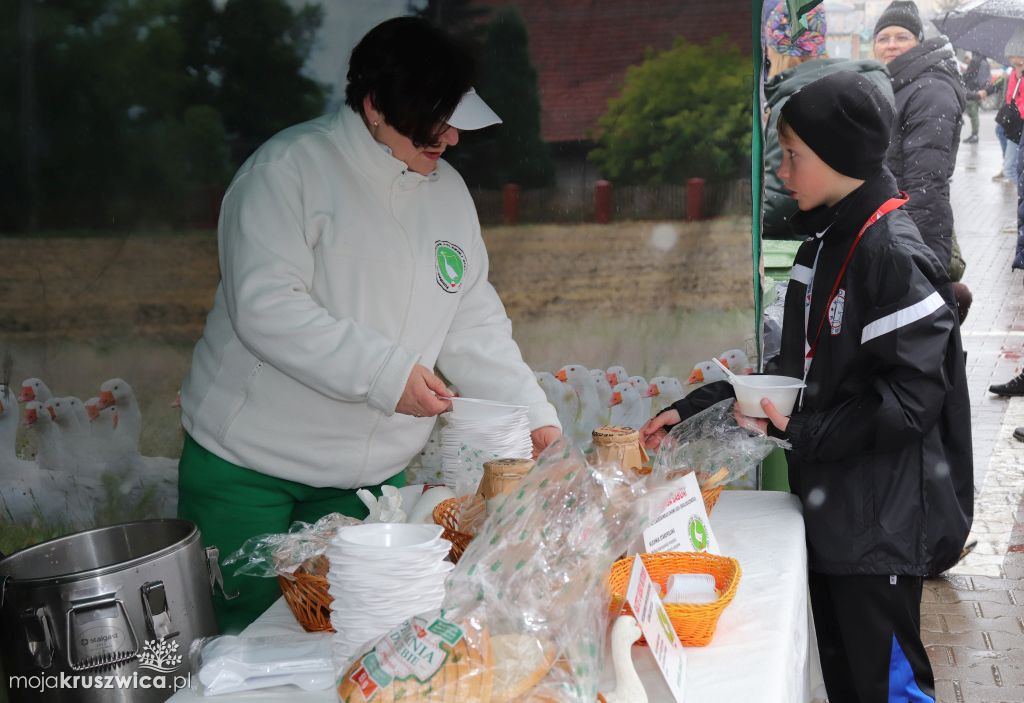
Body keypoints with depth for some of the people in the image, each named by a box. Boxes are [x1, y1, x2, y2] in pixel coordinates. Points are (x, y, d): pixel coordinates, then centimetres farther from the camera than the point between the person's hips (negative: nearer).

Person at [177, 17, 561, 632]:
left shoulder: (449, 193, 7)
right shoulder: (292, 167, -14)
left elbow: (474, 325, 9)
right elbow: (265, 307, -24)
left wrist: (534, 417, -1)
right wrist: (387, 373, -27)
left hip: (370, 476, 5)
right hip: (248, 463, -5)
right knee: (240, 631, 5)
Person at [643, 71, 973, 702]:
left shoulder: (895, 256, -19)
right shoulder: (824, 244, 9)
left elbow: (909, 402, -23)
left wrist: (801, 431, -19)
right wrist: (692, 410, 9)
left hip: (882, 525, -9)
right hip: (830, 508, 9)